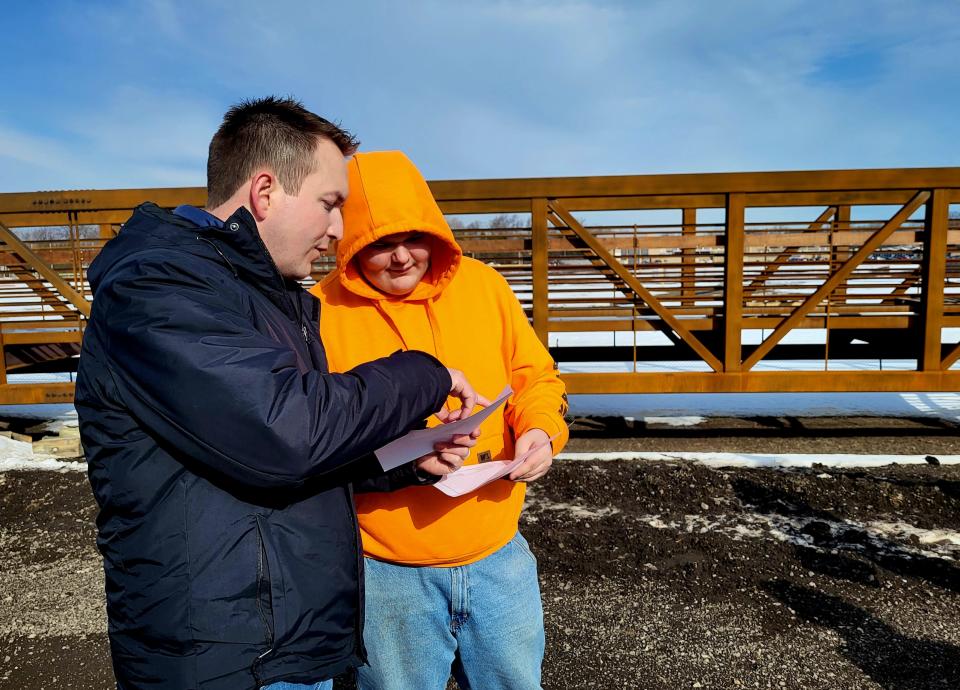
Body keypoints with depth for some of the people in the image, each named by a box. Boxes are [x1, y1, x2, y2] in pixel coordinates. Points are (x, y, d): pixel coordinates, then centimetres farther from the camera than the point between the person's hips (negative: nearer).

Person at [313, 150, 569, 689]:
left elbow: (535, 375, 7)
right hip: (388, 572, -2)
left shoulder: (483, 284, -1)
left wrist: (540, 430, -12)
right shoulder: (324, 312, -10)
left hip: (499, 557, 3)